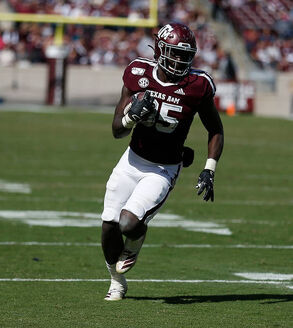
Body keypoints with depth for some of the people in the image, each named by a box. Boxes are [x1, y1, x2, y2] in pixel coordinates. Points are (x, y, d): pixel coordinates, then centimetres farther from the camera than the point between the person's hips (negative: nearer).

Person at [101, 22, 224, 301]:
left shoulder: (197, 86, -16)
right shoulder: (139, 74, -9)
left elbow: (216, 131, 0)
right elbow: (117, 130, -5)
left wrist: (209, 171, -10)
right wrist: (132, 116, -26)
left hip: (163, 170, -3)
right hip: (133, 160, 3)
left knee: (129, 223, -22)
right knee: (109, 225, 2)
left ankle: (133, 246, 18)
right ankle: (117, 283, 30)